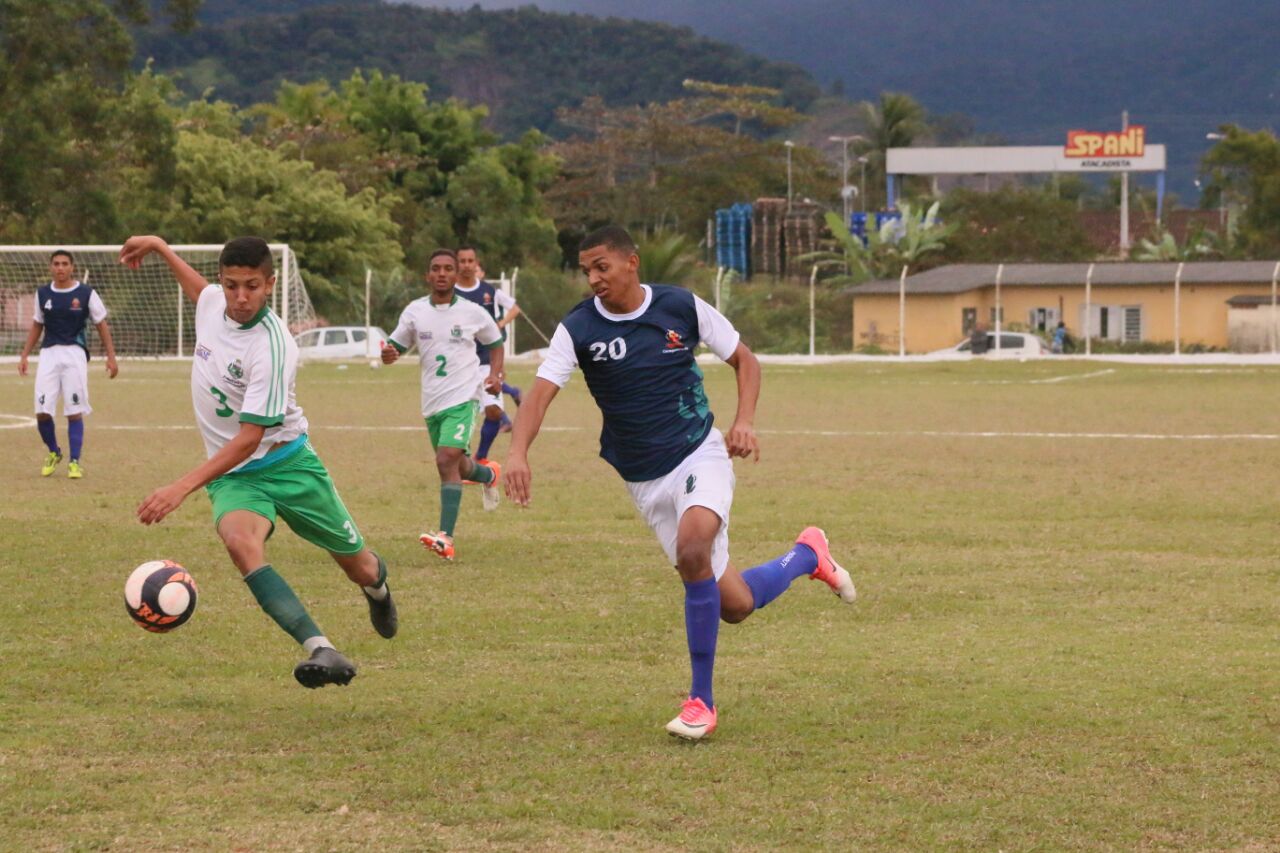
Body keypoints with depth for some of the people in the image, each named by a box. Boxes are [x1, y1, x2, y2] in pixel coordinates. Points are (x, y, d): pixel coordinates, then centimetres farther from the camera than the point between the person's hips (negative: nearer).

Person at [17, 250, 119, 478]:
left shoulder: (86, 294, -1)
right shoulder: (43, 293, 9)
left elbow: (101, 325, 4)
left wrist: (111, 356, -2)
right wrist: (24, 355, 14)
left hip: (74, 353, -3)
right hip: (49, 354, 3)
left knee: (75, 412, -5)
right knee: (42, 412, -3)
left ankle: (74, 462, 3)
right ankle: (54, 453, 21)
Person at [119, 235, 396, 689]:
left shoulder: (272, 348, -25)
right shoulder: (213, 302, -4)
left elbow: (250, 437, -27)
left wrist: (181, 488, -34)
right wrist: (159, 246, 27)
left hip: (286, 462, -4)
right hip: (232, 476, 4)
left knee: (361, 570, 11)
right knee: (241, 542, -32)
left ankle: (377, 585, 53)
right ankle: (321, 650, -45)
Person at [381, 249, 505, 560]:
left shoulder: (472, 312, -2)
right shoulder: (415, 311, 2)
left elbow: (495, 343, 13)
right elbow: (397, 346, 8)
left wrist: (495, 374, -3)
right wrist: (388, 354, -17)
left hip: (463, 397, -4)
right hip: (432, 402, 4)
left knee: (447, 459, -22)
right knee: (459, 467, 16)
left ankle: (445, 538, -26)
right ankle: (489, 474, 55)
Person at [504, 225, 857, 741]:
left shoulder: (682, 307, -6)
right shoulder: (579, 328, -7)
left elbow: (744, 360, 7)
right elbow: (542, 391, -19)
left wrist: (744, 422, -9)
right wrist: (518, 452, -38)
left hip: (700, 455, -2)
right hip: (644, 480, 2)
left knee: (693, 551, -32)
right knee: (733, 605, 1)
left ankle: (701, 701, -19)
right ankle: (807, 554, 34)